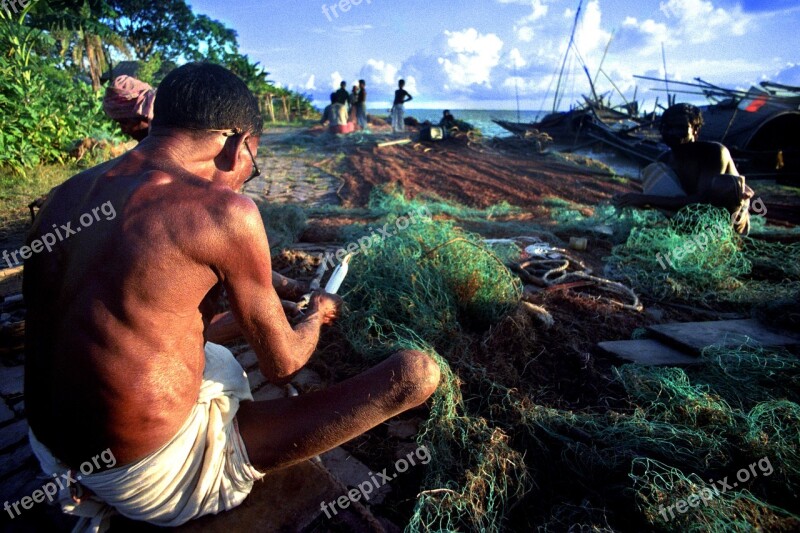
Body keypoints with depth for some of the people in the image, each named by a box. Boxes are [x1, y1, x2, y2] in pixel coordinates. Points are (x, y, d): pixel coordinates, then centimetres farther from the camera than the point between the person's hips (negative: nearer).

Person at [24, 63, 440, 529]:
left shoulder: (68, 195, 3)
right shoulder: (225, 210, -20)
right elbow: (282, 364, -10)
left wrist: (267, 289, 21)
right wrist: (318, 313, 12)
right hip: (160, 479, -8)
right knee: (417, 373, -11)